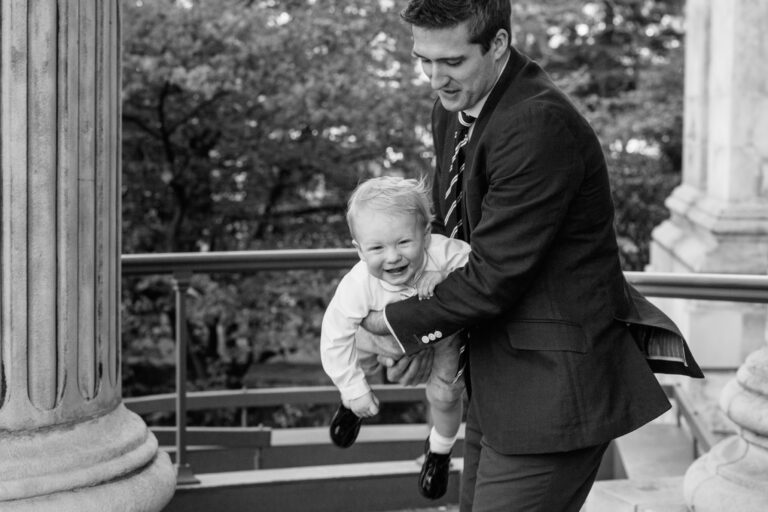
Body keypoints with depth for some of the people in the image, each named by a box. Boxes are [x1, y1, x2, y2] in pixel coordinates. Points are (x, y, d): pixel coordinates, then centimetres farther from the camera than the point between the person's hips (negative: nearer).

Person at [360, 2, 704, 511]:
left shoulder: (540, 125, -25)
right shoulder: (453, 108, 5)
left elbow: (494, 277, -23)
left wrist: (403, 323, -8)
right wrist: (421, 331, 5)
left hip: (552, 384, -10)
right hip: (500, 375, 10)